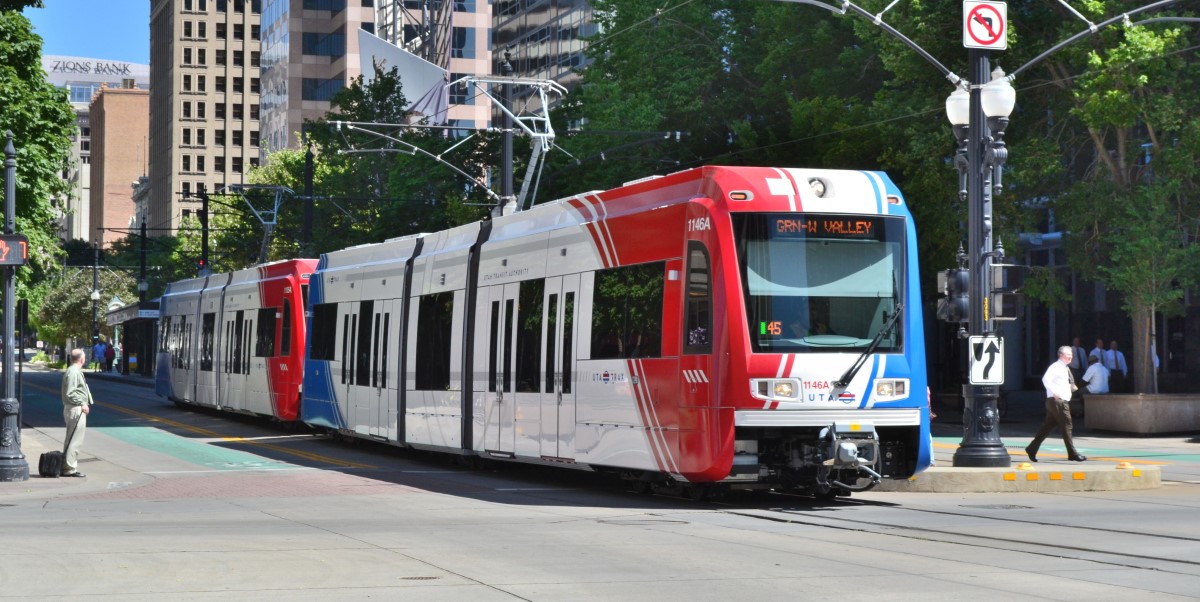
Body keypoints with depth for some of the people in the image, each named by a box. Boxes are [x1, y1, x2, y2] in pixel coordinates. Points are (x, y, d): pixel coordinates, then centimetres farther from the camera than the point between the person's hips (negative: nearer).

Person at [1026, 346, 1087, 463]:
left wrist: (1072, 387, 12)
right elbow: (1046, 379, -27)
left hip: (1062, 401, 10)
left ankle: (1032, 449, 17)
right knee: (1066, 427, -6)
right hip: (1057, 401, -10)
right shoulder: (1055, 367, -12)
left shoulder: (1065, 368, 18)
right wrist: (1054, 392, -31)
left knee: (1048, 426, 12)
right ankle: (1072, 454, -2)